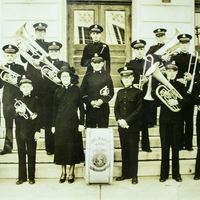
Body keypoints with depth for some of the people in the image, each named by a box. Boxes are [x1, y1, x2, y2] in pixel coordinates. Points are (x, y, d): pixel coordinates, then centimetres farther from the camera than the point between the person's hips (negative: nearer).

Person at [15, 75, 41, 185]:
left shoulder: (35, 99, 0)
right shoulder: (17, 99, 7)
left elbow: (37, 115, -4)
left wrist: (38, 130, -9)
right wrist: (18, 111, -18)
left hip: (31, 130, -2)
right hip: (20, 130, 2)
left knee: (31, 154, 4)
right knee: (21, 154, 7)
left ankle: (31, 177, 12)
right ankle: (22, 177, 15)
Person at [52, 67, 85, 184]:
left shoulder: (76, 90, 0)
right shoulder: (58, 91, 6)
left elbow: (81, 107, 0)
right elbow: (55, 108, 7)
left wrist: (81, 123, -7)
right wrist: (53, 125, 4)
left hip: (73, 122, -2)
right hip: (60, 123, 2)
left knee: (72, 147, 3)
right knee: (61, 146, 5)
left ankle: (72, 172, 15)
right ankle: (63, 172, 18)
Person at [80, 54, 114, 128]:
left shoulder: (106, 76, 6)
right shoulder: (87, 76, 8)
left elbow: (111, 92, 2)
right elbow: (82, 92, 4)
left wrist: (102, 100, -13)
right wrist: (90, 102, -11)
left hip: (103, 107, 0)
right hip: (90, 107, 1)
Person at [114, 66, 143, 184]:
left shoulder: (138, 92, -2)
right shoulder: (120, 92, 14)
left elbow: (139, 110, -10)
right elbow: (116, 109, 10)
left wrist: (127, 120, -16)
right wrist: (119, 120, -8)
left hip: (133, 126, -4)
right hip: (122, 126, 4)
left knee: (133, 151, 0)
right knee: (124, 150, 9)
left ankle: (134, 175, 8)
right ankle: (125, 173, 18)